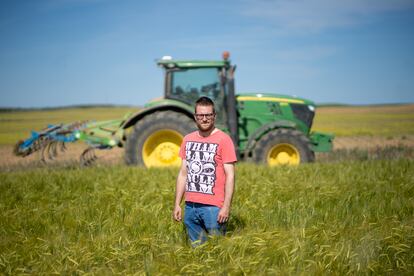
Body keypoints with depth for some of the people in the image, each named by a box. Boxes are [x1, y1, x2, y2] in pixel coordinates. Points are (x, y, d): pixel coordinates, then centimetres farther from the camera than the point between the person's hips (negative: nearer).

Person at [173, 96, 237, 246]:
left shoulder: (223, 140, -6)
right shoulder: (188, 139, 11)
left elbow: (230, 175, -9)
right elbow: (183, 173, 14)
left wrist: (226, 206, -15)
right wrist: (177, 204, 12)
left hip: (214, 207, -5)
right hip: (190, 206, 5)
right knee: (196, 248, 13)